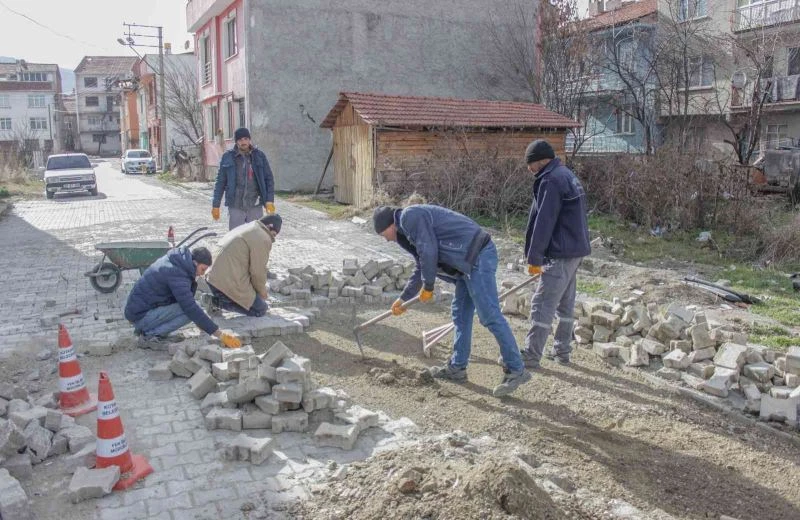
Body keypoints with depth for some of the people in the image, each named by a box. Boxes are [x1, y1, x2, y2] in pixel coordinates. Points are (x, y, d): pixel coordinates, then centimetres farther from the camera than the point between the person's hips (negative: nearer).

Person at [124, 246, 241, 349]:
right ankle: (150, 335, -10)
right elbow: (192, 309, -27)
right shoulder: (177, 275, -23)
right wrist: (220, 335, -26)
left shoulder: (173, 261, 5)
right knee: (188, 311, -21)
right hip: (140, 316, -9)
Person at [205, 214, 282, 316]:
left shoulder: (245, 228, 19)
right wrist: (262, 292, 9)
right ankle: (217, 302, -8)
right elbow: (258, 272, -10)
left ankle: (218, 299, 6)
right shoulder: (263, 239, -11)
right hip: (230, 284, -10)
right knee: (260, 310, 2)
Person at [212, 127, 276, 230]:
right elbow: (220, 182, 5)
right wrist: (216, 205, 2)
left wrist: (269, 200, -6)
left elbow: (269, 179, 4)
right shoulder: (227, 157, 1)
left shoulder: (259, 156, 3)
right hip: (235, 207, 0)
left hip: (255, 206, 1)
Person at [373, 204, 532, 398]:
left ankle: (516, 371, -6)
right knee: (460, 314, 14)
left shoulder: (410, 217, -7)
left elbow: (428, 253, -14)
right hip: (469, 260, 11)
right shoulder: (407, 228, 24)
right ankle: (457, 367, 23)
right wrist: (403, 298, 35)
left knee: (489, 315, -10)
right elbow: (422, 267, 32)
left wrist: (427, 287, -1)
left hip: (479, 256, -11)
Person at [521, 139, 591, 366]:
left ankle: (531, 356, -3)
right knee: (565, 303, 16)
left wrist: (534, 257, -15)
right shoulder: (567, 175, 17)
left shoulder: (551, 180, -15)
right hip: (575, 249, 11)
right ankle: (562, 352, 25)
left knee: (542, 303, -7)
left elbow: (544, 222, -20)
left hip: (561, 253, -10)